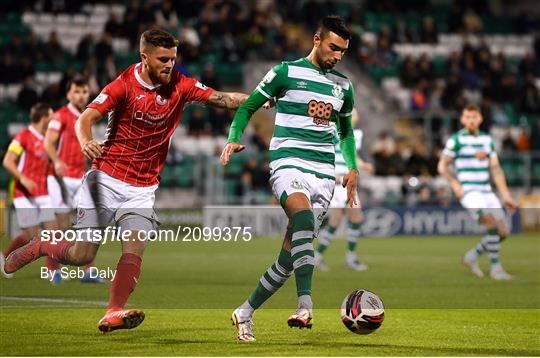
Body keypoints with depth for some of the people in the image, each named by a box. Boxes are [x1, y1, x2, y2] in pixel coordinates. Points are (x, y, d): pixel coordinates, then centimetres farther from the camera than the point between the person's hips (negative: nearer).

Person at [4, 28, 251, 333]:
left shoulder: (180, 86, -1)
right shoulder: (124, 85, -11)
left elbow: (220, 98, -5)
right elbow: (86, 118, -19)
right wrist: (87, 143, -41)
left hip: (142, 189, 3)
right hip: (107, 179, -3)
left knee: (135, 248, -19)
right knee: (83, 255, -4)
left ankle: (113, 313, -28)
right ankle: (38, 247, 24)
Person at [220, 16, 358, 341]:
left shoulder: (343, 85, 17)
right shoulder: (287, 72, 2)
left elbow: (346, 132, 30)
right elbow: (248, 107, 8)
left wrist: (353, 168, 17)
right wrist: (234, 139, -9)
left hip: (324, 173, 5)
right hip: (288, 163, -5)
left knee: (291, 253, 1)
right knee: (303, 215, -36)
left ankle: (246, 312, 18)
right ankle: (305, 305, -47)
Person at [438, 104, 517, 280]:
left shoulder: (487, 139, 12)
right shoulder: (456, 139, -4)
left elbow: (496, 169, 12)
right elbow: (442, 166, -1)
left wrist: (506, 196, 6)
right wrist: (455, 185, -16)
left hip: (486, 192, 6)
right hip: (468, 192, -6)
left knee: (502, 233, -2)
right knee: (492, 225, -23)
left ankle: (472, 256, 18)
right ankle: (495, 268, -14)